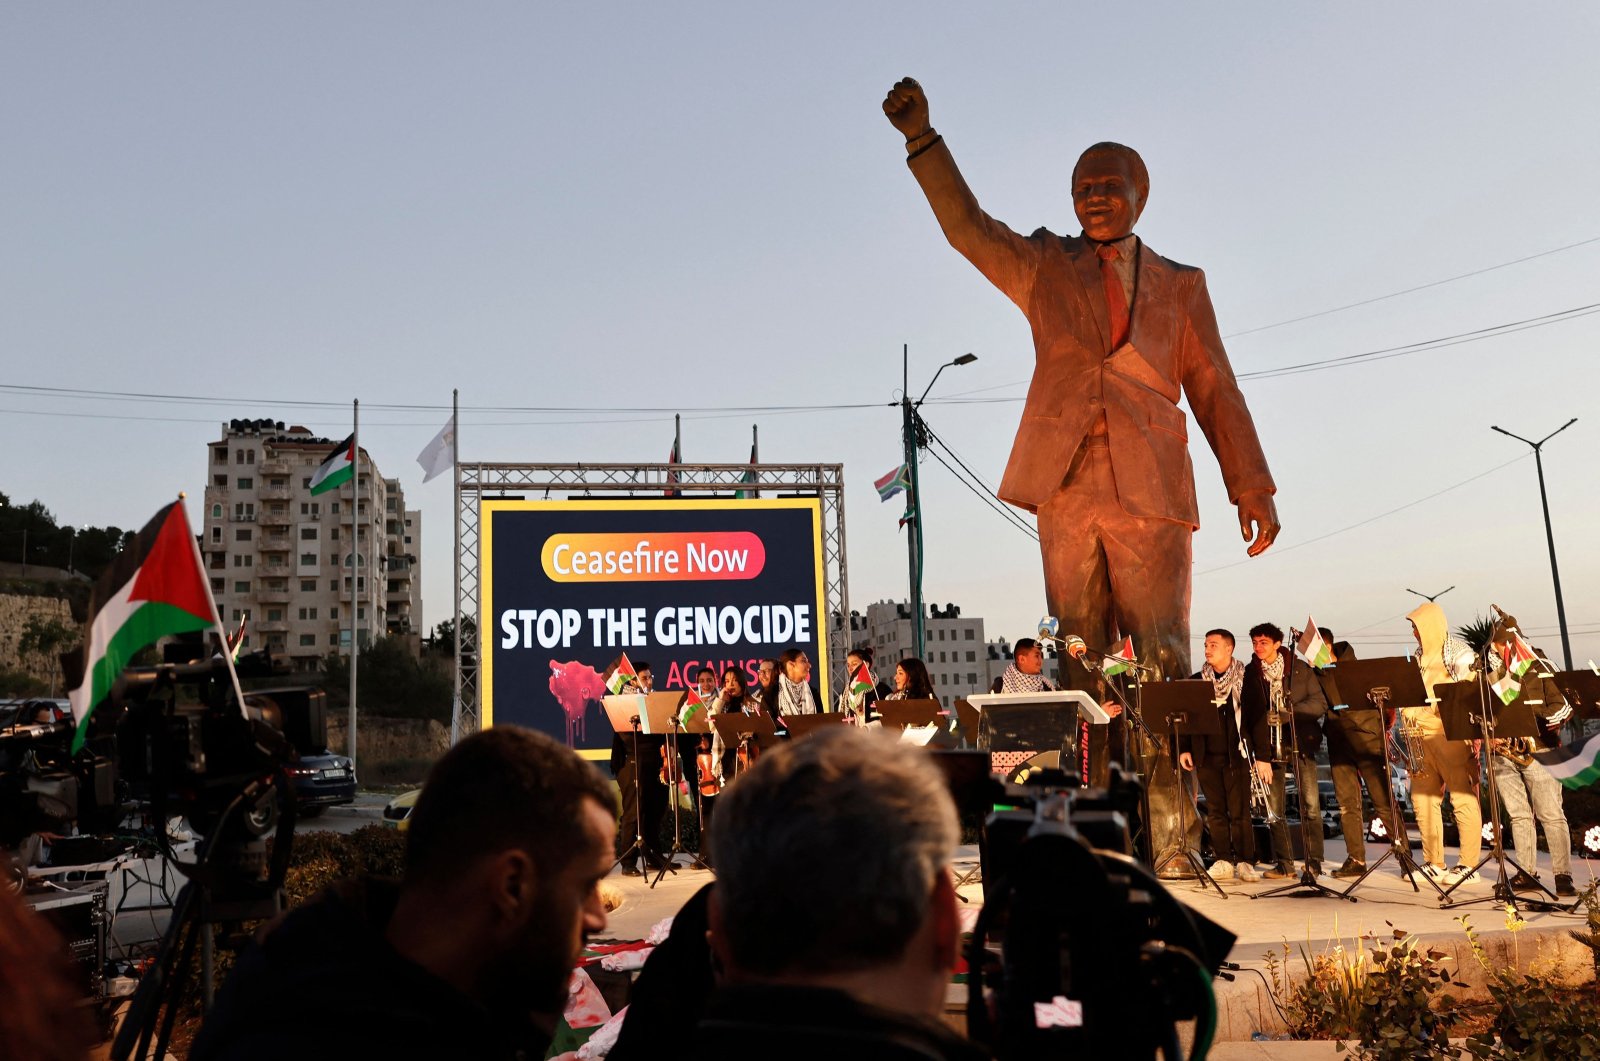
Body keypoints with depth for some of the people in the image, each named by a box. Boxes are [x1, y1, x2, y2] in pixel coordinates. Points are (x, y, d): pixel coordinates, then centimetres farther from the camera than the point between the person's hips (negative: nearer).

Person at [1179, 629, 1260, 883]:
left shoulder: (1247, 679, 0)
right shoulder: (1197, 680, 10)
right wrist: (1184, 749, 3)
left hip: (1236, 755, -3)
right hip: (1206, 756, 3)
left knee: (1239, 811, -2)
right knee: (1215, 811, 5)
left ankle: (1245, 862, 7)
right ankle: (1223, 861, 11)